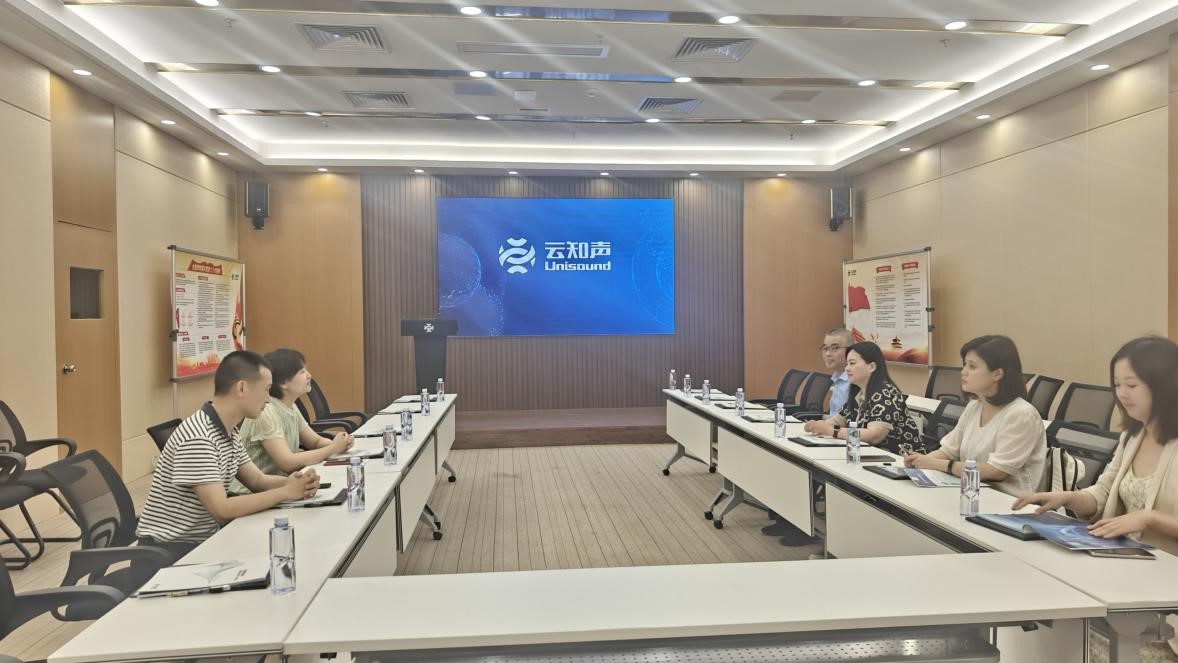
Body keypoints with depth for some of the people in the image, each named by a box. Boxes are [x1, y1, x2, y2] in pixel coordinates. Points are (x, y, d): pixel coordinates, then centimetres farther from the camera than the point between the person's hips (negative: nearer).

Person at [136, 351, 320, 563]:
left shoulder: (228, 432, 5)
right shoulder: (198, 437, -24)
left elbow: (257, 481, 8)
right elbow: (222, 510, -27)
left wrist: (293, 482, -13)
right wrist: (285, 492, -21)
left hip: (204, 538, 8)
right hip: (170, 548, -8)